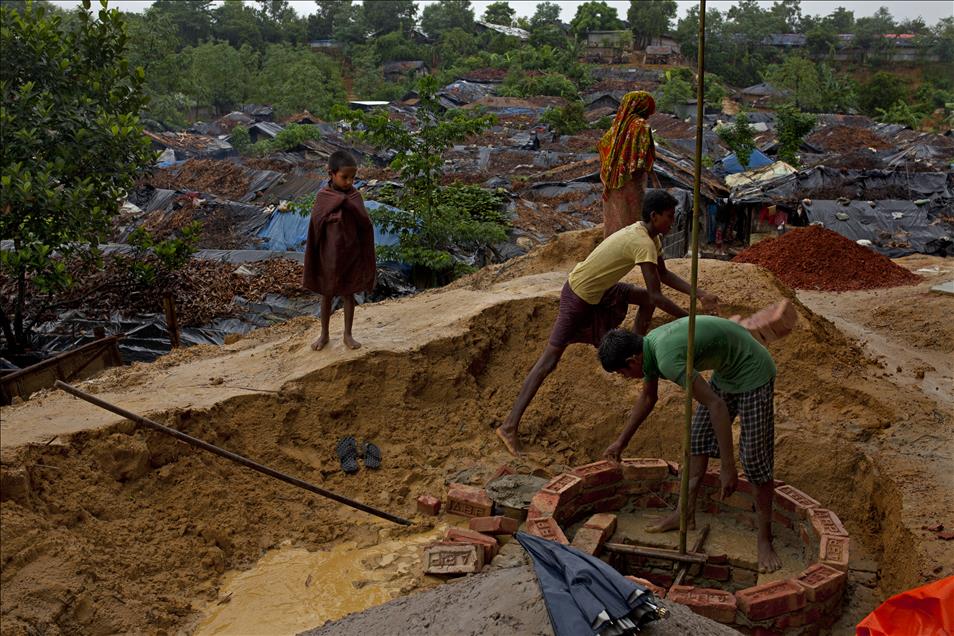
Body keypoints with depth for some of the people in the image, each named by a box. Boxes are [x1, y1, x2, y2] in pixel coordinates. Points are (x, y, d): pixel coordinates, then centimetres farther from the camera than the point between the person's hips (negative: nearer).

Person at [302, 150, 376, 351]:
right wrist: (314, 258, -4)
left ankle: (347, 335, 27)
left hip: (351, 254, 1)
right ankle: (324, 335, 29)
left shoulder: (355, 196, -7)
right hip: (329, 255, -1)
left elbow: (365, 224, -11)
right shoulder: (322, 197, -12)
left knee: (348, 294, 13)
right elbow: (315, 229, -6)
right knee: (327, 294, 14)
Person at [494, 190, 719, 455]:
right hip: (579, 297, -10)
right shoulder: (644, 243, -26)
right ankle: (510, 425, -11)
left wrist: (700, 294, 3)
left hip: (598, 288, 10)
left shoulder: (651, 236, 4)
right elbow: (657, 296, -28)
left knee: (646, 299, 19)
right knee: (550, 359, -11)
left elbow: (664, 275, 13)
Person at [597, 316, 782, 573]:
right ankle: (687, 514, 24)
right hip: (726, 370, 10)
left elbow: (717, 405, -35)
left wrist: (727, 466, -33)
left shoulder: (667, 359, -33)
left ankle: (765, 541, 5)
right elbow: (647, 398, 16)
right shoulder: (648, 347, -3)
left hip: (752, 372, -10)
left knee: (755, 457, -6)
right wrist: (621, 441, 26)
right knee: (699, 438, 13)